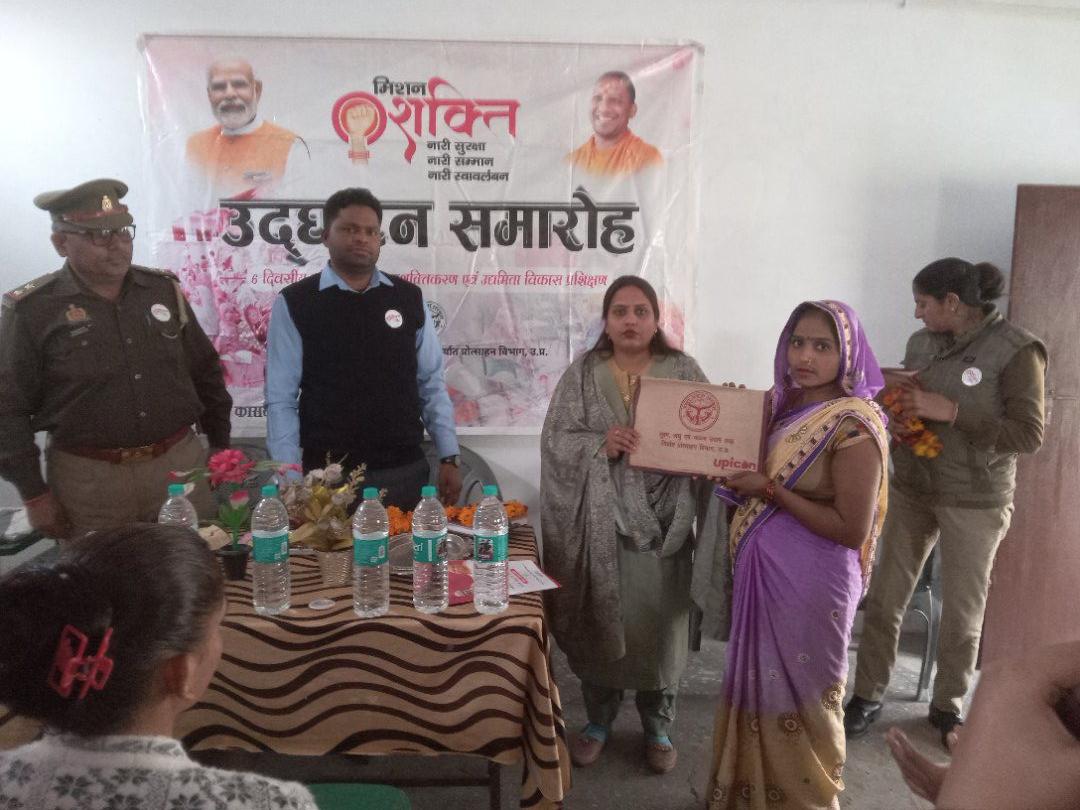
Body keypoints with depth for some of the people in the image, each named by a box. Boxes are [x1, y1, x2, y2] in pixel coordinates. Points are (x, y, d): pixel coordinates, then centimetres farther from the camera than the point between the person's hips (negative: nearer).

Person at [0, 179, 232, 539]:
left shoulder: (164, 289, 4)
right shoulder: (32, 310, -6)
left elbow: (206, 373, 11)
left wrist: (221, 446, 12)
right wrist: (34, 494, -4)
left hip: (181, 462, 3)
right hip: (88, 479, -3)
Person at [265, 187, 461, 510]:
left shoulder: (409, 298, 5)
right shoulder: (294, 303, -2)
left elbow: (432, 384, 7)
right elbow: (280, 399, -2)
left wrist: (449, 458, 2)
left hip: (405, 470, 2)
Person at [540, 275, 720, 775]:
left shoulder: (683, 372, 3)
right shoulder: (582, 374, 3)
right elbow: (555, 439, -3)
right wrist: (599, 444, -20)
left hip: (661, 523, 0)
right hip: (599, 522, 0)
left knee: (657, 622, 8)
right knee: (599, 620, 10)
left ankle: (658, 726, 30)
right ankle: (598, 720, 31)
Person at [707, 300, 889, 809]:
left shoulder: (853, 425, -19)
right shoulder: (784, 405, 4)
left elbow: (853, 529, -22)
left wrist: (770, 490, -21)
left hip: (811, 583, -7)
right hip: (764, 572, 8)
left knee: (798, 697, 10)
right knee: (762, 686, 21)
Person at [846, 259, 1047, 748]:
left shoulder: (1017, 351, -12)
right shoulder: (921, 342, 4)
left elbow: (1028, 435, -16)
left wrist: (949, 411, -23)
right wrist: (897, 411, -6)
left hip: (975, 503, -4)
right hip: (910, 490, 5)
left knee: (962, 613, 9)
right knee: (885, 599, 7)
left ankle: (948, 705, 29)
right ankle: (867, 696, 21)